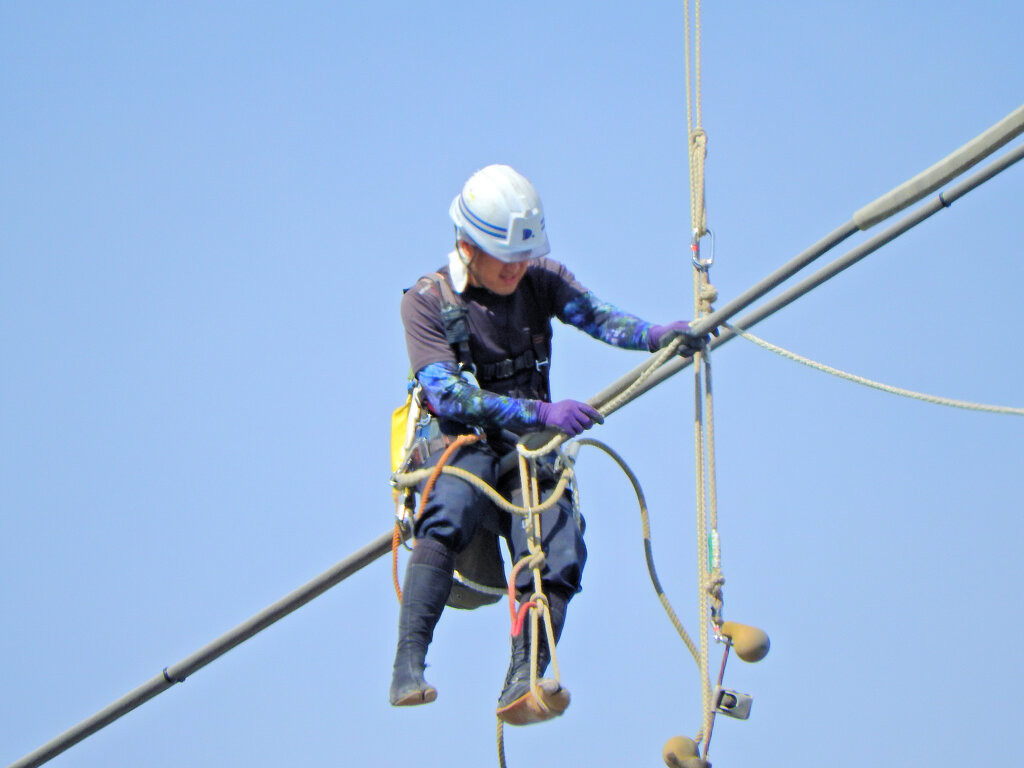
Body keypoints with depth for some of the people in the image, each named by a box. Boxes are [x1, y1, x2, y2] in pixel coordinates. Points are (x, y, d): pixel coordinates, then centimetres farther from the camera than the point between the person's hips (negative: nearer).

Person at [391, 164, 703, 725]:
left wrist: (655, 334, -34)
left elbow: (594, 315, -12)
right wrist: (542, 412, -27)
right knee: (451, 514, -36)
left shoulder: (541, 279, 6)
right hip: (459, 445, -4)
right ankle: (407, 667, -42)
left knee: (559, 559, -22)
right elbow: (448, 395, -17)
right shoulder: (425, 303, -5)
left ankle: (521, 686, -28)